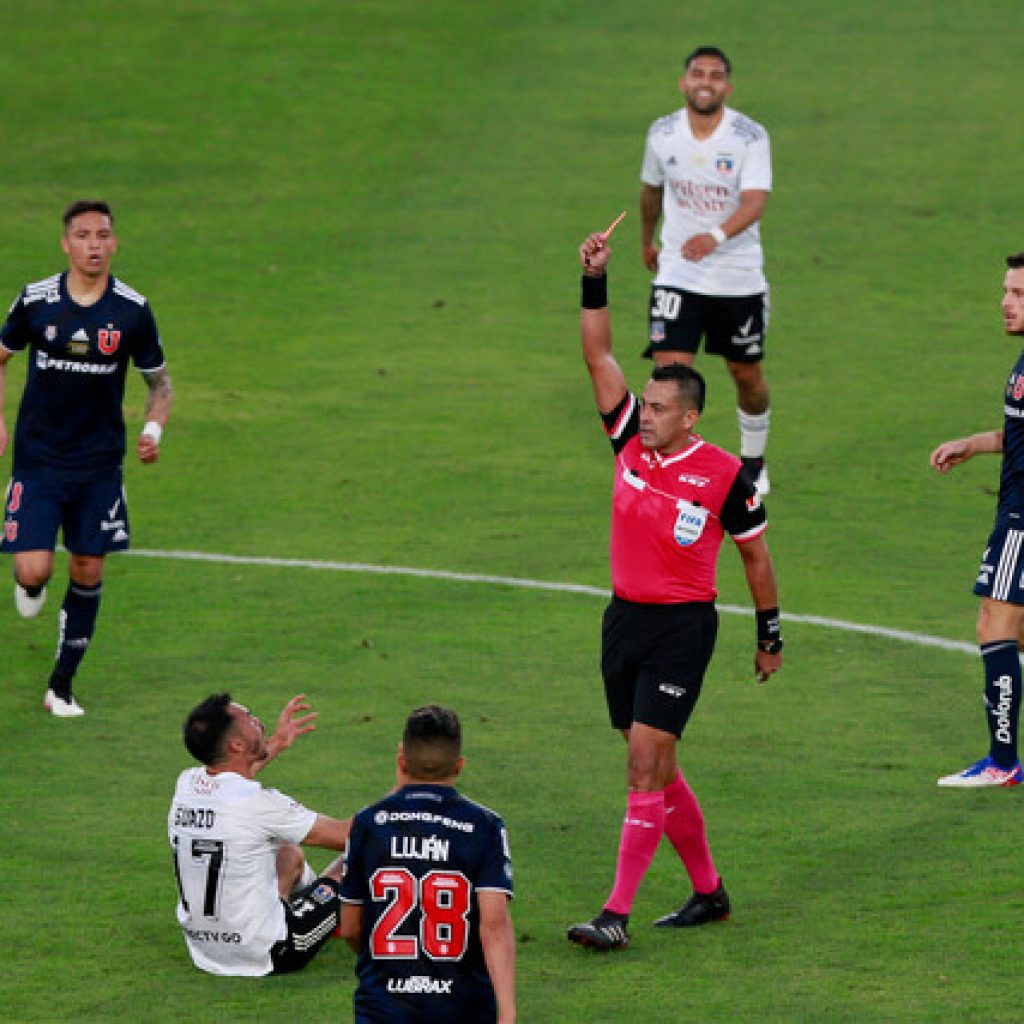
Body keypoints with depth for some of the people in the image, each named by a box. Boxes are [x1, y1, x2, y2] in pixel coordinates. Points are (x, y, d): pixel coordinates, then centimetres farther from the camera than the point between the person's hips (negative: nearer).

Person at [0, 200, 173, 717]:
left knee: (88, 572, 5)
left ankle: (62, 685, 20)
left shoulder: (132, 310, -5)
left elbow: (158, 380, 7)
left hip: (100, 465, 1)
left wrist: (154, 428, -12)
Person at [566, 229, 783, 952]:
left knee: (647, 763, -11)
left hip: (684, 626, -6)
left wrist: (770, 635, 7)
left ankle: (618, 915, -14)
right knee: (654, 766, 11)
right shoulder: (631, 440, 2)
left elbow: (755, 553, 2)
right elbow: (599, 355, -1)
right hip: (624, 620, 6)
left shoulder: (725, 475, -10)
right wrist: (595, 281, -11)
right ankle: (709, 891, 26)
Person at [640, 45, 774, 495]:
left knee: (747, 374, 13)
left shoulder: (750, 136, -13)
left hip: (739, 279, -1)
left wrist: (717, 235, -43)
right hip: (677, 276, 1)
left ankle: (754, 462, 37)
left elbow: (755, 201, -25)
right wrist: (647, 240, 29)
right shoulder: (663, 134, -3)